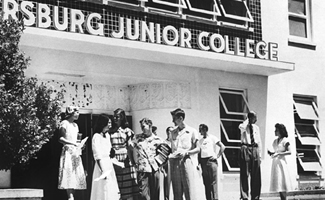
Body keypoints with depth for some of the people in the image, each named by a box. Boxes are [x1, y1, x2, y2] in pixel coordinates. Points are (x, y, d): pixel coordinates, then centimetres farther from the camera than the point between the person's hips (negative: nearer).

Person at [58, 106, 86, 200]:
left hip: (75, 152, 8)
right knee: (68, 174, -11)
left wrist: (79, 145, 3)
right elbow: (60, 139, -12)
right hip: (67, 151, -8)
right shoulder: (64, 123, -5)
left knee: (76, 175, 3)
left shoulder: (75, 125, 18)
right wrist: (73, 143, -20)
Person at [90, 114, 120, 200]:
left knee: (112, 192, 9)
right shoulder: (96, 137, -12)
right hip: (102, 164, -8)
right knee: (103, 191, -4)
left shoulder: (107, 135, 11)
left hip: (109, 164, 8)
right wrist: (102, 170, -20)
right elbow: (97, 156, -16)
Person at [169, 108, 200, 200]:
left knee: (190, 192, -9)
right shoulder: (173, 132, 17)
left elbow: (197, 149, 1)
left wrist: (186, 152, -13)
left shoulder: (192, 131, 4)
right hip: (174, 162, 4)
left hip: (186, 161, -4)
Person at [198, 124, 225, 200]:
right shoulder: (200, 141, 17)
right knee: (206, 182, 4)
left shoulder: (212, 138, 2)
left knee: (213, 182, -11)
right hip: (203, 161, 6)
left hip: (211, 160, -6)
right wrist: (199, 163, 9)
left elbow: (222, 147, -3)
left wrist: (217, 156, -10)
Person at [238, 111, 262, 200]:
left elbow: (259, 142, 17)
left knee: (256, 175, 5)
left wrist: (259, 154, 11)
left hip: (255, 150, 5)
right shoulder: (244, 126, 1)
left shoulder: (256, 128, 15)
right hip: (245, 149, -5)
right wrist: (247, 120, -10)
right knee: (245, 173, -8)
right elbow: (242, 127, -27)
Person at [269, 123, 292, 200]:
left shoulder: (285, 140, -7)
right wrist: (271, 153, 0)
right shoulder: (275, 141, 13)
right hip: (275, 163, 7)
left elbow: (289, 152, -14)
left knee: (282, 184, -8)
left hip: (281, 163, -7)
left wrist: (278, 153, -19)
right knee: (278, 184, 7)